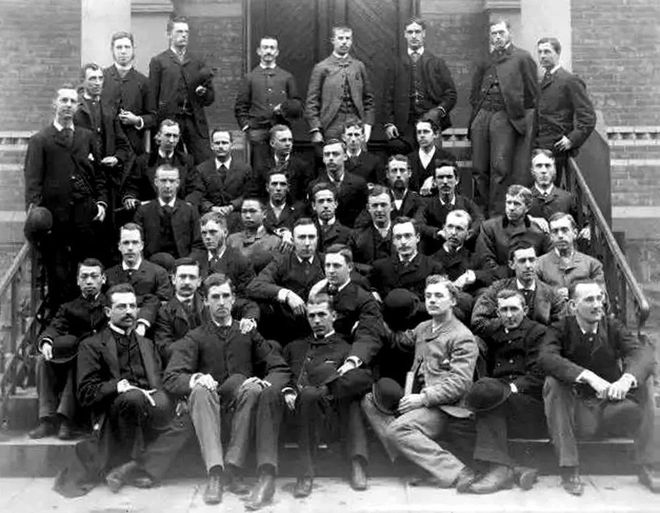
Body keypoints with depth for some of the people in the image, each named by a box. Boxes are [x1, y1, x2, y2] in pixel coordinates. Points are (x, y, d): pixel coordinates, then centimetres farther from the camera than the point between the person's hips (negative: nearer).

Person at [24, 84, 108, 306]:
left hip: (86, 213, 3)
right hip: (56, 215, -3)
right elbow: (33, 180, -4)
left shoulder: (87, 136, 15)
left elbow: (99, 174, 16)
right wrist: (34, 210, -16)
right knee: (57, 270, 3)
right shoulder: (40, 140, 4)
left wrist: (101, 202, 3)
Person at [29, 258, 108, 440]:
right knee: (43, 360, -21)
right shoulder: (69, 308, 18)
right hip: (67, 363, 4)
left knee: (78, 362, -33)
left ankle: (66, 420, -35)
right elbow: (55, 328, -1)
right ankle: (47, 420, -23)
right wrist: (46, 342, -25)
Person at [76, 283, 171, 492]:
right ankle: (124, 463, -22)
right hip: (111, 416, -3)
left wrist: (157, 395, -4)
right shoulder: (92, 345, 12)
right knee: (133, 397, -37)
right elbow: (86, 393, 1)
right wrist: (118, 386, -17)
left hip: (148, 408, 4)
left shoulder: (147, 344, 29)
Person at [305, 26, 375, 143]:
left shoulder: (359, 66, 13)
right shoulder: (321, 68, 4)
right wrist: (315, 130, -7)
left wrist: (368, 124, 3)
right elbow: (311, 102, 1)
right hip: (331, 131, -2)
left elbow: (368, 98, 15)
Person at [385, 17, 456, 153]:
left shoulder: (437, 62, 11)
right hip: (404, 126, 0)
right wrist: (389, 123, -2)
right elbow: (389, 97, 10)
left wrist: (439, 110, -9)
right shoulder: (396, 64, 13)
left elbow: (451, 94, 8)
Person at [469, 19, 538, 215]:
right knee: (479, 168, 3)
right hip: (481, 116, 5)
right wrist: (477, 109, 12)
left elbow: (532, 94, 3)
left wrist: (519, 113, 1)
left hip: (504, 116, -4)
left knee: (500, 167, -10)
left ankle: (496, 215, -7)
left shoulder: (522, 58, 5)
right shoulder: (485, 60, 17)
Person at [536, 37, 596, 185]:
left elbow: (588, 117, -9)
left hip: (555, 150, -7)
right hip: (538, 147, 7)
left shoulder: (570, 81, -5)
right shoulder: (542, 81, 19)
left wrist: (572, 140, -14)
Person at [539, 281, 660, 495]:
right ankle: (569, 470, -25)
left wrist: (626, 379, -38)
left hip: (611, 409, 2)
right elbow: (546, 357, -27)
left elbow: (642, 352, -15)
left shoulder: (612, 327, 2)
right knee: (553, 382, -28)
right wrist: (589, 377, -39)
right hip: (575, 411, -2)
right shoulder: (560, 329, -6)